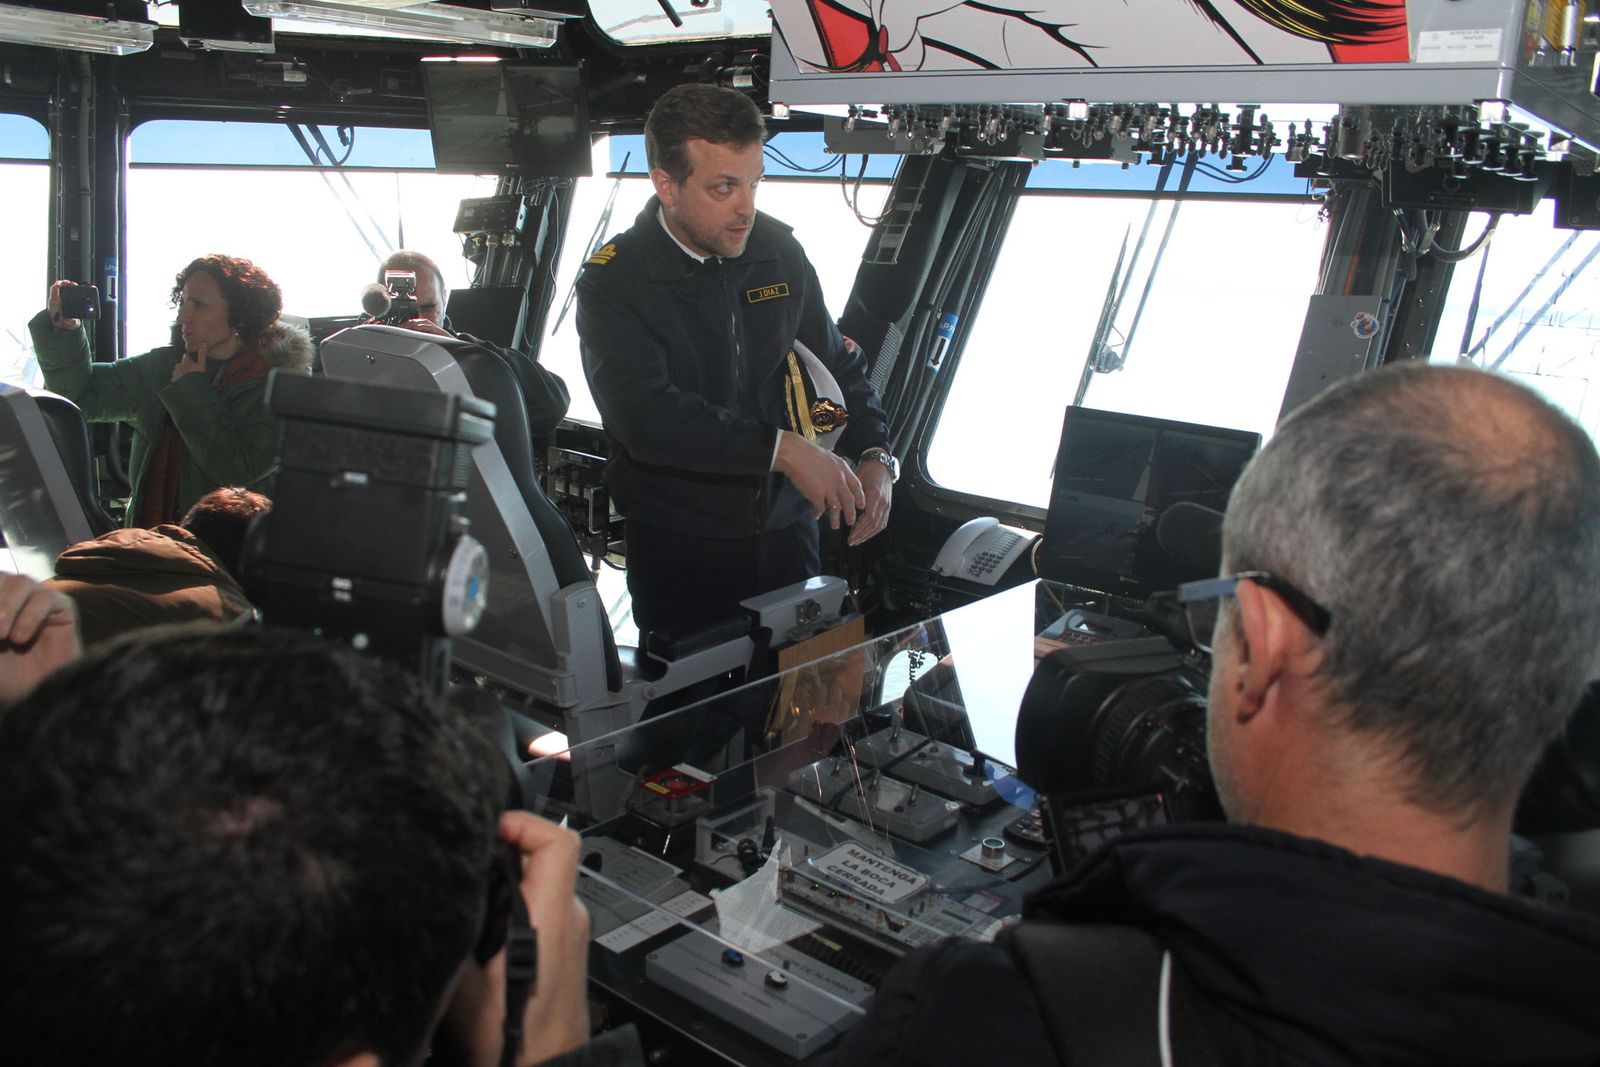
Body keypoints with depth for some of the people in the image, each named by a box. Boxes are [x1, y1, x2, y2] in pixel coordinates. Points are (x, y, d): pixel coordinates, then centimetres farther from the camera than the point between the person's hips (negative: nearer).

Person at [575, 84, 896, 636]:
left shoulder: (779, 250, 3)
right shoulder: (614, 281, -12)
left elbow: (837, 361, 13)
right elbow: (646, 416, -25)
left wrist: (875, 456, -3)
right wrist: (782, 449, -28)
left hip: (787, 531, 4)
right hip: (680, 550, -4)